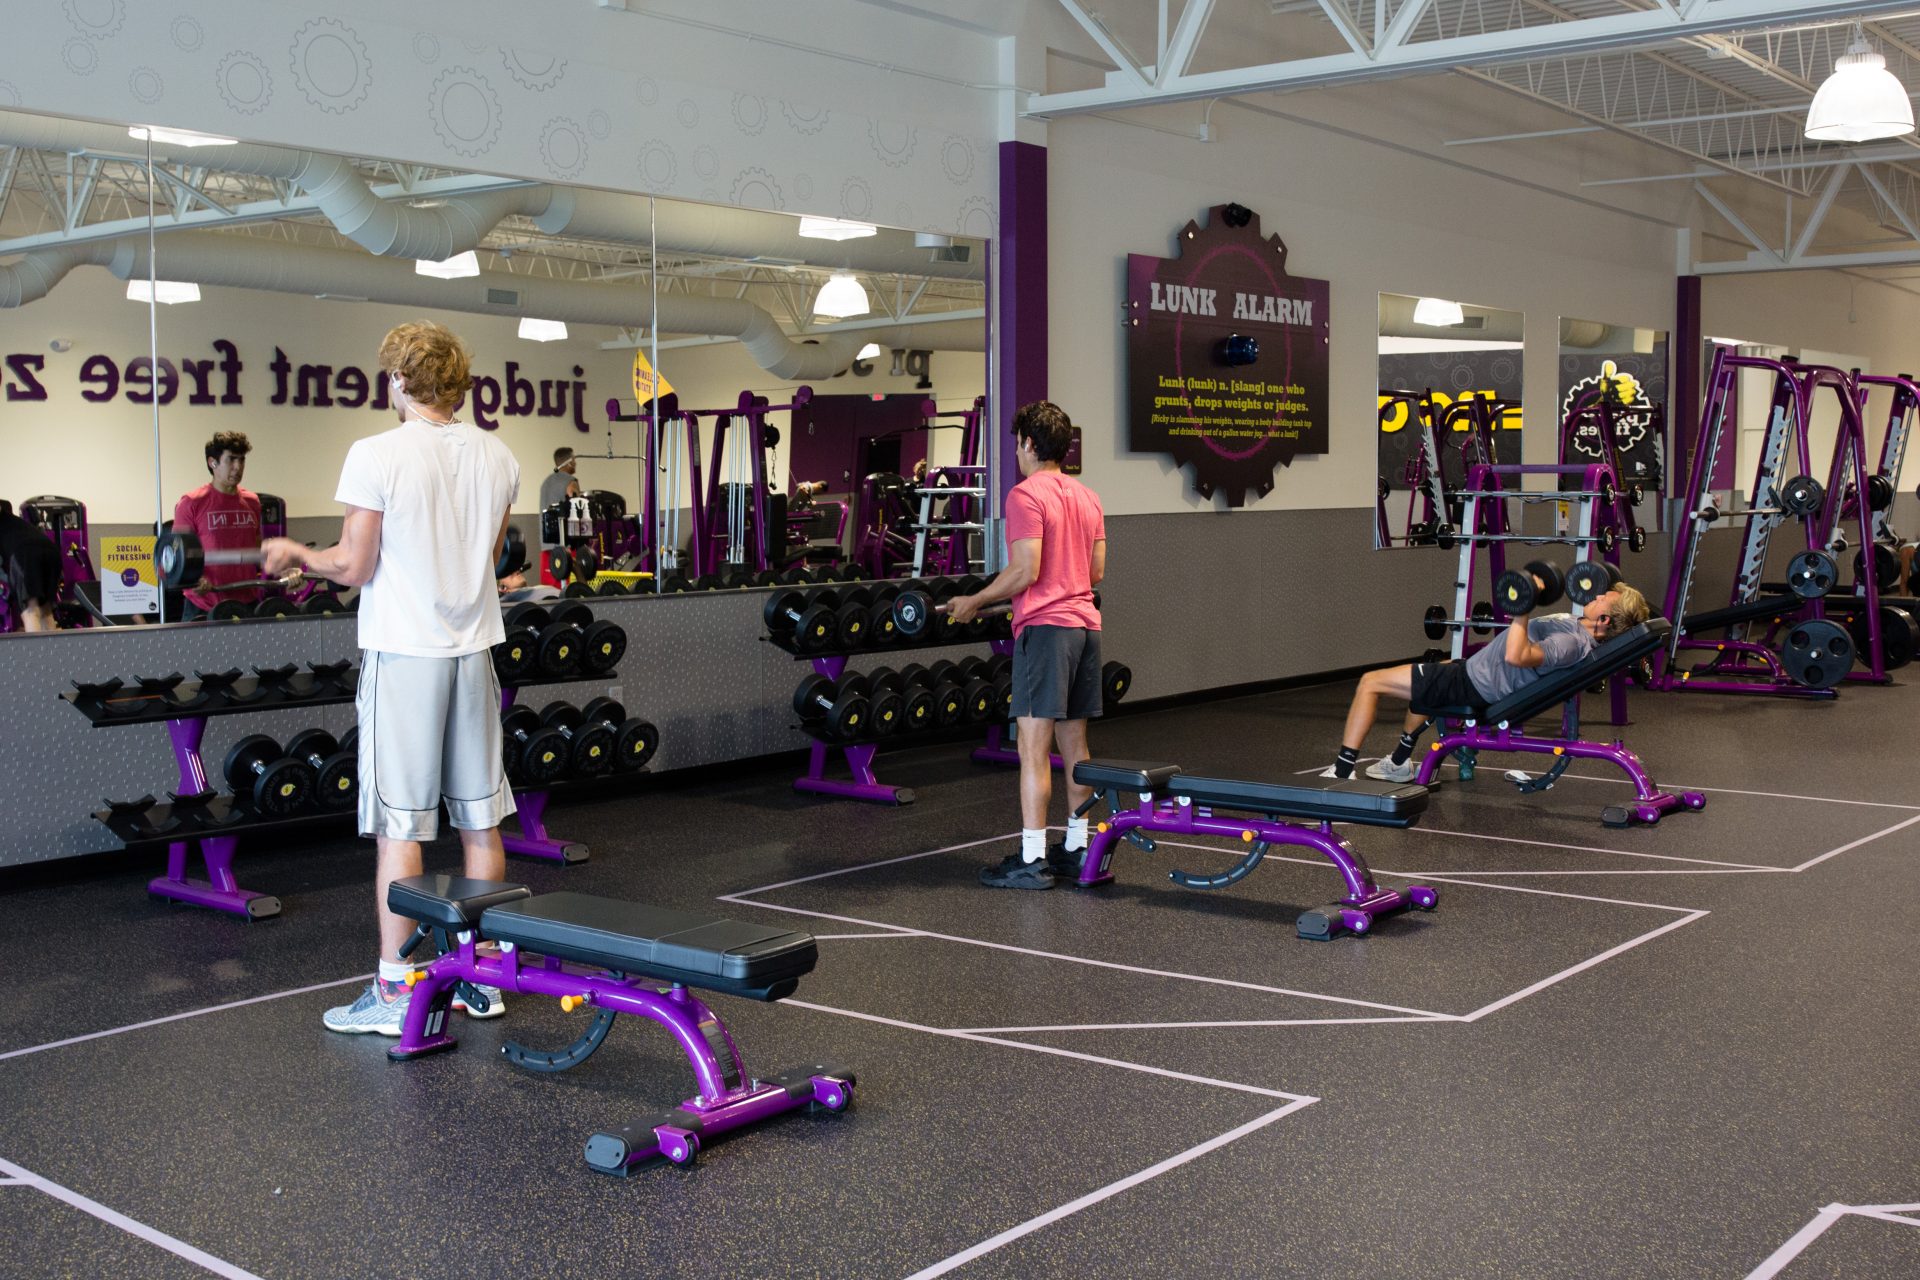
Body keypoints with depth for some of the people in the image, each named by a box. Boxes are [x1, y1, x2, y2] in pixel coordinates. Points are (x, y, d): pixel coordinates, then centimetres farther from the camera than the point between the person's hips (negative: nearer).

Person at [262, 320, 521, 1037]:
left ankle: (395, 990, 4)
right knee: (480, 819, 11)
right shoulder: (497, 459, 5)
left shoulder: (378, 456, -12)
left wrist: (295, 552, 8)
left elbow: (353, 567, -11)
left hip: (404, 654, -5)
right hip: (473, 649, 6)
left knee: (399, 825, 0)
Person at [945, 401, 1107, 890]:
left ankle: (1031, 860, -8)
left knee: (1034, 745, -7)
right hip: (1085, 625, 8)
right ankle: (1077, 846, 18)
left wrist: (973, 602, -5)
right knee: (1074, 743, 13)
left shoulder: (1025, 495, -10)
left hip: (1045, 627, -8)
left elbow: (1025, 571, -17)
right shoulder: (1088, 497, 14)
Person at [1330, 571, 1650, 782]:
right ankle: (1399, 764, 45)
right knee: (1421, 680, 40)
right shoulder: (1580, 629, 0)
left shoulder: (1570, 642, -29)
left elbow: (1515, 656, -44)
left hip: (1470, 685, -10)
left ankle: (1342, 772, -2)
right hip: (1475, 670, 10)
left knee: (1370, 683, -7)